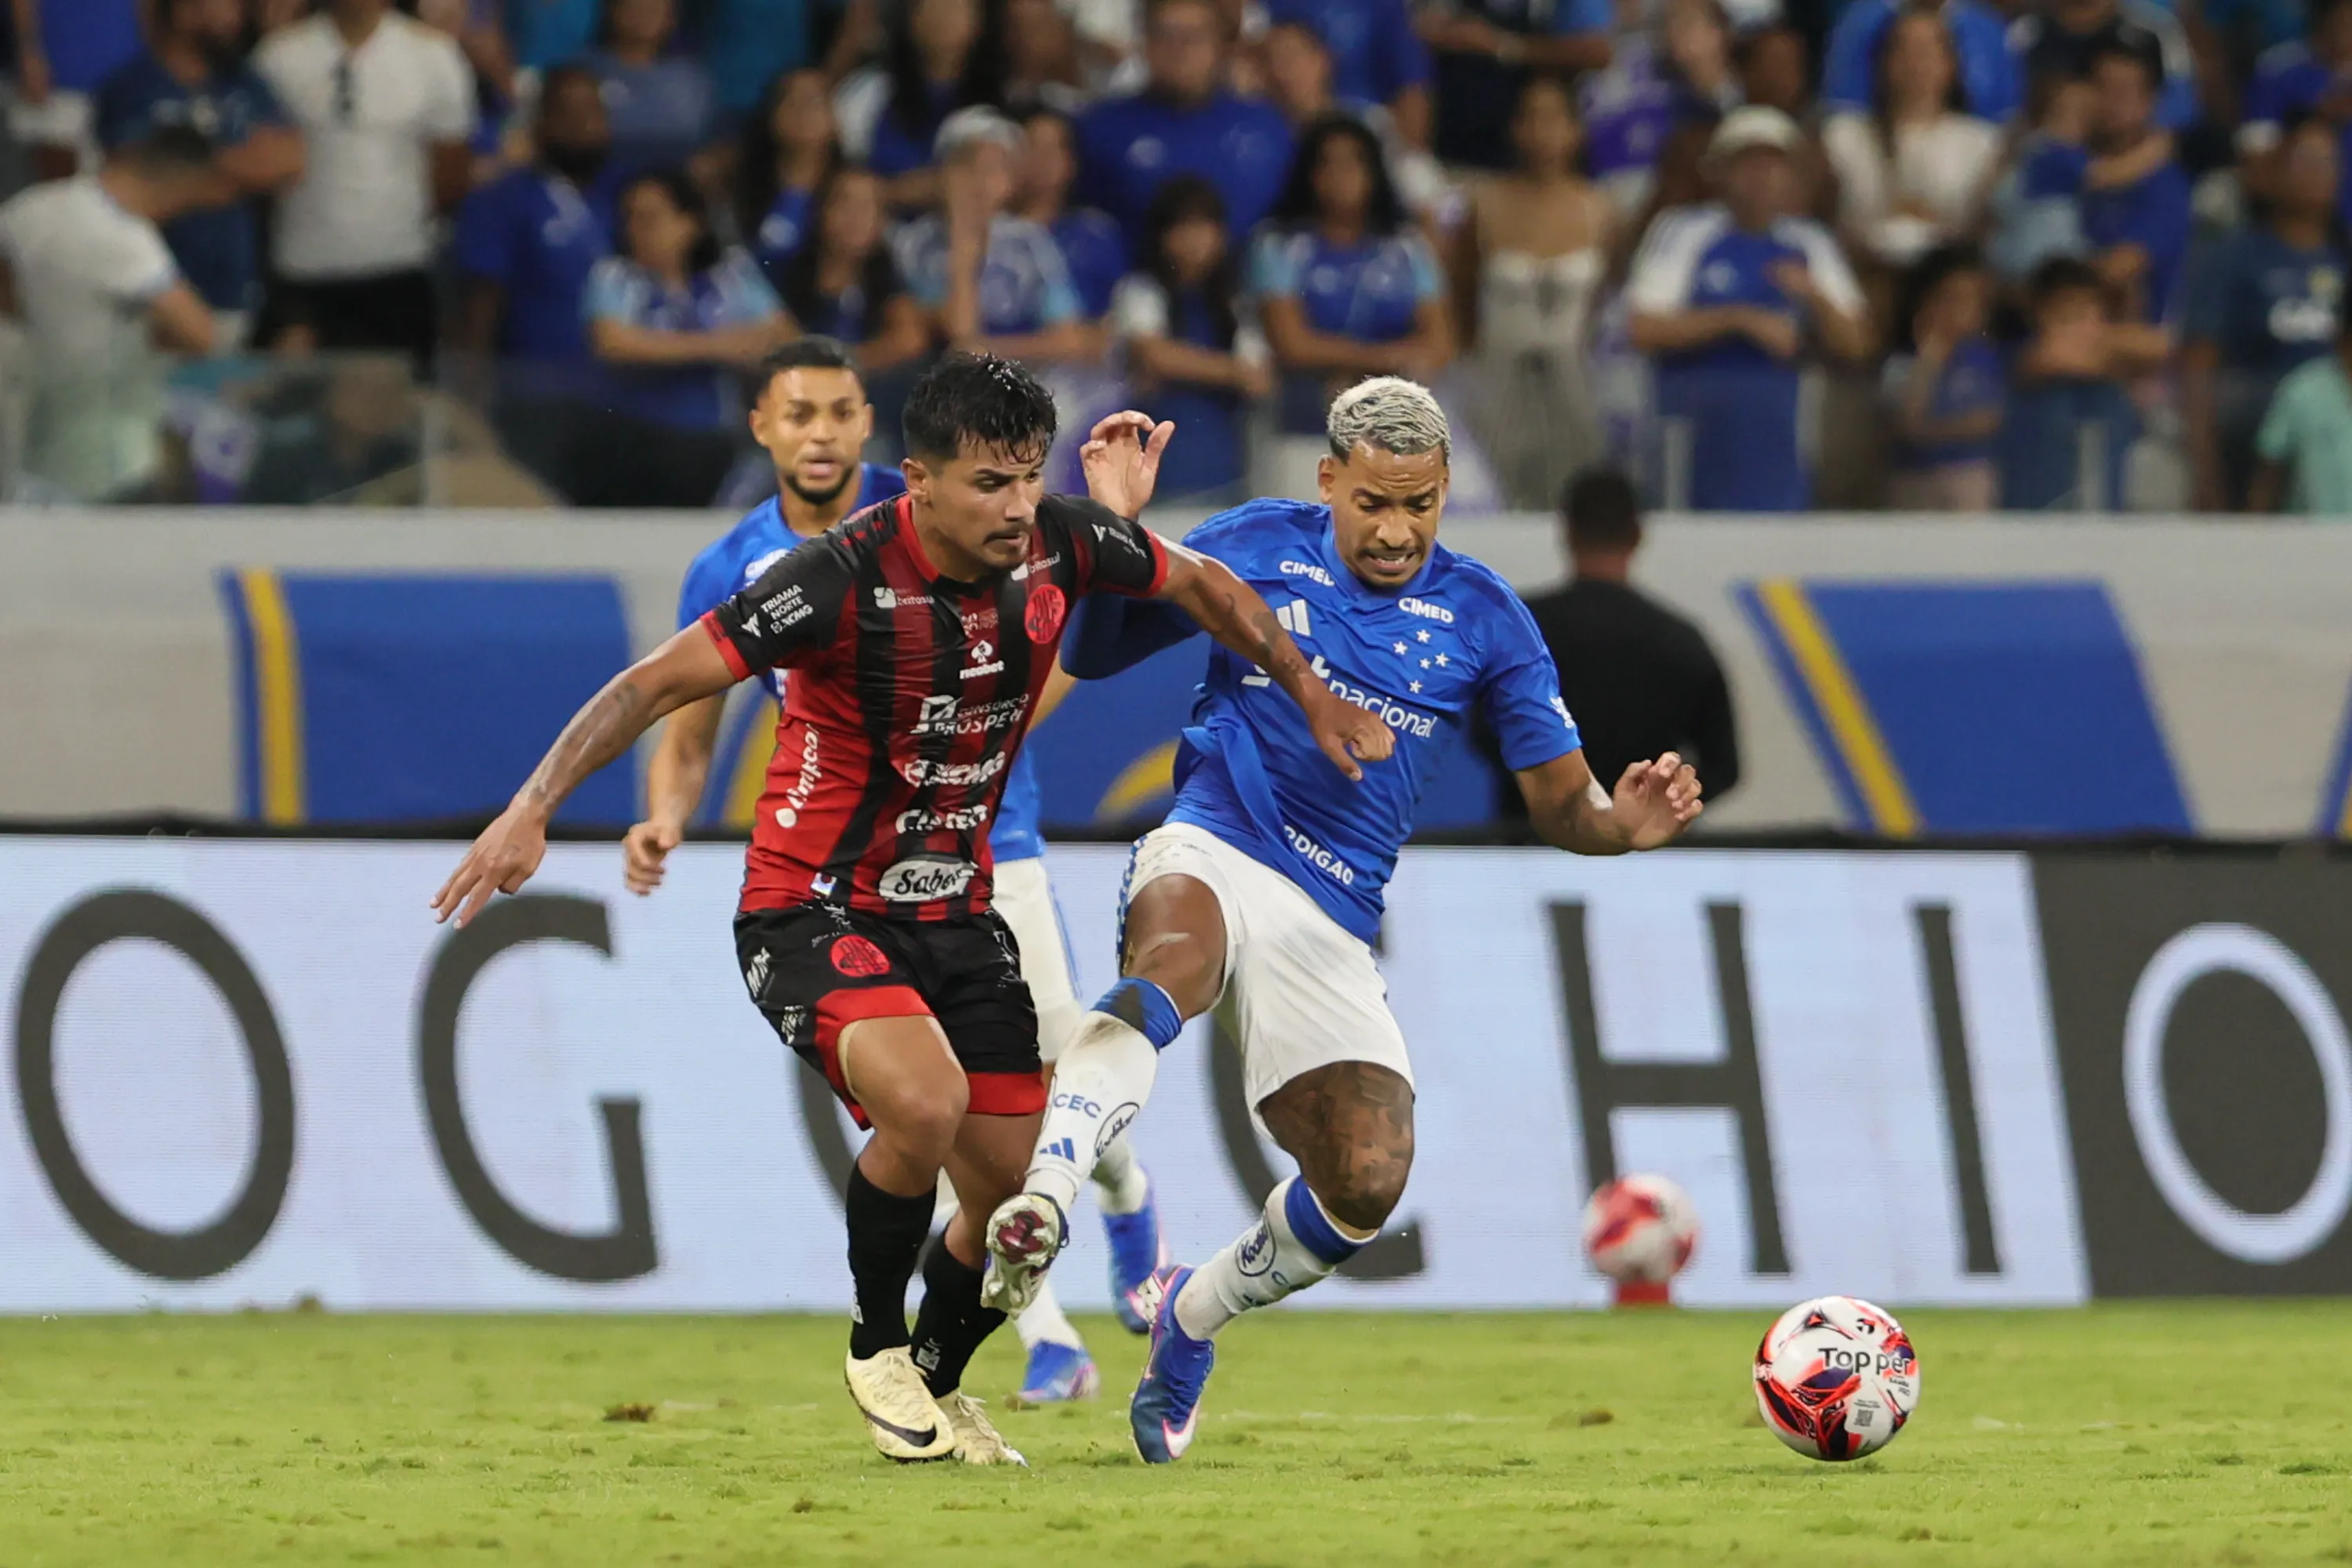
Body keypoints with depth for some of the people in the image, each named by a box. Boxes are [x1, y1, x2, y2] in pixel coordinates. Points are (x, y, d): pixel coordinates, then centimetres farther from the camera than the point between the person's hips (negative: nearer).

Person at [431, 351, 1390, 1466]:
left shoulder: (1059, 543, -9)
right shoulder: (846, 578, -25)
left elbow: (1203, 587, 13)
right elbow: (662, 680, -23)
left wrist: (1314, 700, 20)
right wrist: (532, 809, -31)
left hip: (954, 908, 6)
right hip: (813, 911, -6)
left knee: (1015, 1191, 2)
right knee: (925, 1101, -31)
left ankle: (936, 1383, 32)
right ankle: (876, 1348, -5)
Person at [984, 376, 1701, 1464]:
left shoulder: (1483, 621, 6)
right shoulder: (1256, 547, 3)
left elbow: (1561, 803, 7)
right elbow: (1092, 651, 8)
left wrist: (1625, 824, -16)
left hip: (1333, 924, 3)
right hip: (1214, 854, -3)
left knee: (1368, 1185, -11)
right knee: (1173, 964, -40)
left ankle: (1190, 1316, 18)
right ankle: (1041, 1198, -58)